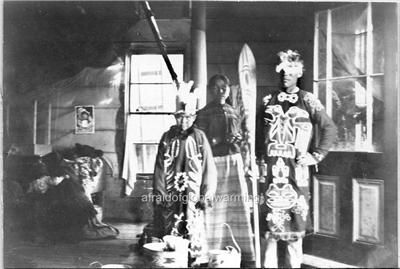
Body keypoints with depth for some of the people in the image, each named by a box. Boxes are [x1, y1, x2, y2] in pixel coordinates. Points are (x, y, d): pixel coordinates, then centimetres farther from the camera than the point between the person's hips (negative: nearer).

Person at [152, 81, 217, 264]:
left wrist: (207, 196, -7)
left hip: (193, 196, -1)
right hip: (171, 196, 2)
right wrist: (160, 194, -1)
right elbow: (160, 168, 5)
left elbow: (208, 168, -2)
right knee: (170, 235, 5)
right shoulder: (167, 138, 5)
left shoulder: (199, 137, 0)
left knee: (195, 234, -2)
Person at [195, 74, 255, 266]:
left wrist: (239, 139, -1)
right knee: (215, 208, -4)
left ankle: (244, 254, 5)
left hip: (234, 161, 4)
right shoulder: (204, 113, 3)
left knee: (238, 206, 1)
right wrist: (224, 142, -15)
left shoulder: (235, 113, 17)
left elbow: (243, 137, 21)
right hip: (214, 162, -4)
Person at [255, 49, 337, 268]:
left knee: (295, 224, 2)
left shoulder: (308, 101, 2)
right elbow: (257, 132, 17)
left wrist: (316, 156, -1)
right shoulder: (269, 101, 10)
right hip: (270, 168, 2)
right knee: (270, 224, 2)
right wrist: (258, 156, 8)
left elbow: (330, 129, 3)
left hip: (296, 169, -2)